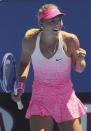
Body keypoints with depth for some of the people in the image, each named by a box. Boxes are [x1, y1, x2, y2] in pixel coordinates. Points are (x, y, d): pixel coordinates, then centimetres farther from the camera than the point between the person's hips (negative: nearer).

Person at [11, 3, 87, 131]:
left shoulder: (70, 40, -16)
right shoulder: (30, 40, -13)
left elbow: (79, 69, 0)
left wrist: (80, 61, -22)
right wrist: (21, 85, -3)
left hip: (66, 97, 0)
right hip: (40, 98, 0)